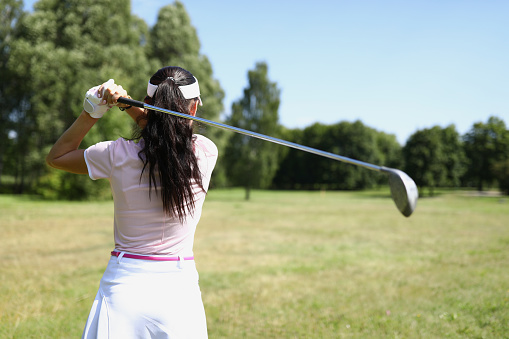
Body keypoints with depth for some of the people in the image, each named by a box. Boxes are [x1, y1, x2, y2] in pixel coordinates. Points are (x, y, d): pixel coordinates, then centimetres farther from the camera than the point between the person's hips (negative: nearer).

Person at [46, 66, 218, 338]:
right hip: (180, 287, 0)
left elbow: (55, 157, 10)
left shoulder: (117, 155, -8)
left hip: (124, 287, 0)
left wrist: (92, 112, 2)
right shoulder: (206, 153, -8)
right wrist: (129, 105, 3)